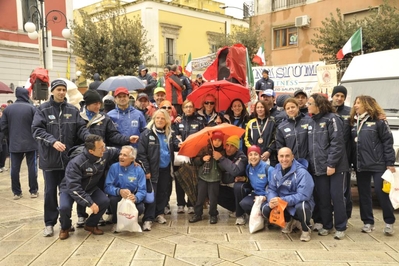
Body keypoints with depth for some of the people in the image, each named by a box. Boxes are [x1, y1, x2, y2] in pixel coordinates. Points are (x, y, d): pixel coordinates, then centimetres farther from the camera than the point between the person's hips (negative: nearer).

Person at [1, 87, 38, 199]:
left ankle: (16, 192, 12)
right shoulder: (31, 108, -9)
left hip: (14, 144, 3)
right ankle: (33, 191, 10)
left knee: (15, 168, 8)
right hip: (30, 143, -3)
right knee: (32, 167, 5)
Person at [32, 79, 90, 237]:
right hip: (50, 158, -2)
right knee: (50, 191, 7)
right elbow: (37, 129, -11)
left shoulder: (73, 110, 5)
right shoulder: (43, 109, -2)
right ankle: (50, 223, 19)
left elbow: (81, 128, 1)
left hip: (69, 157, 2)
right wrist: (53, 141, -26)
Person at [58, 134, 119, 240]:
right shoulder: (76, 163, -37)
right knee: (64, 207, -32)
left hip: (90, 187, 5)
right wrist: (90, 203, -39)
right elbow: (73, 187, -38)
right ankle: (65, 228, 4)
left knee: (105, 201, -20)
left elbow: (117, 152, 3)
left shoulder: (105, 153, -20)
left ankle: (91, 225, 8)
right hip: (70, 188, -4)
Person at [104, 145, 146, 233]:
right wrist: (119, 191, -41)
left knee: (140, 208, -28)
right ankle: (116, 221, -2)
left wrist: (136, 198, -40)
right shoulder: (114, 167, -12)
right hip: (118, 196, 0)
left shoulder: (138, 170, -10)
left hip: (132, 198, 0)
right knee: (113, 199, -33)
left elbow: (142, 190, -16)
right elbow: (108, 186, -19)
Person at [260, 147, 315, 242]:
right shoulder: (276, 171, 0)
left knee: (302, 207, -39)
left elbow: (303, 195, -28)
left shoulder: (302, 173, -21)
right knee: (265, 208, -18)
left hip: (300, 202, -5)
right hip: (281, 204, 5)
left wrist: (282, 200, -34)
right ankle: (288, 221, 13)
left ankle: (306, 229, -3)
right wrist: (272, 200, -23)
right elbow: (271, 189, 2)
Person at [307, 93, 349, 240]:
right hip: (318, 167, 6)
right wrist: (310, 163, 6)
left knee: (337, 197, 1)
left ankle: (340, 228, 13)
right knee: (322, 198, 10)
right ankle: (326, 225, 23)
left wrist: (331, 164, -18)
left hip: (334, 166, -6)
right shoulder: (311, 122, 14)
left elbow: (337, 143, -14)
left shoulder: (332, 118, -8)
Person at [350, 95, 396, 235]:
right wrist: (352, 162, 7)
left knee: (382, 193, -1)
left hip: (378, 164, -6)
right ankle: (368, 222, 19)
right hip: (360, 165, 6)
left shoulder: (378, 121, -6)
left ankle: (389, 222, 14)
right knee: (364, 194, 9)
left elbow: (388, 141, -8)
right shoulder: (354, 122, 11)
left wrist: (390, 163, -11)